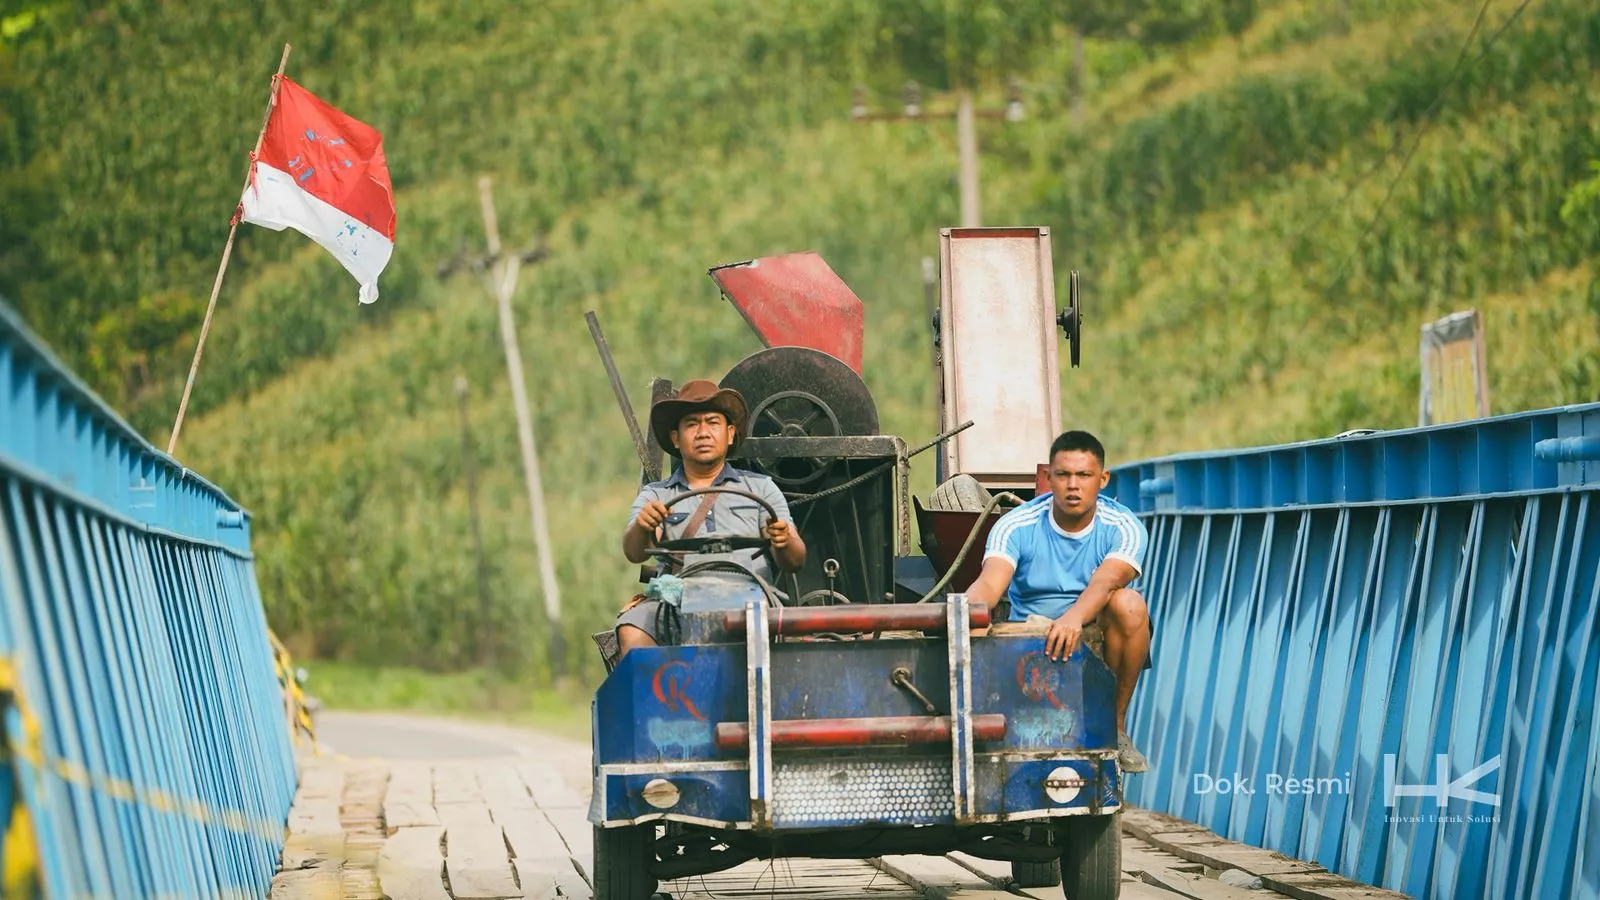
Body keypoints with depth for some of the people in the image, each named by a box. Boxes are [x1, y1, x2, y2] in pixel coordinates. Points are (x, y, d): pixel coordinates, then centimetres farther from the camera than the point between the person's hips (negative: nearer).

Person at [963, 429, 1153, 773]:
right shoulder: (1016, 526, -8)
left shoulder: (1123, 527, -11)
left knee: (1129, 604, -33)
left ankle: (1116, 725, -16)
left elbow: (1107, 581, -31)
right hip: (1032, 639, 1)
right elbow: (990, 583, -24)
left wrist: (1074, 618, -54)